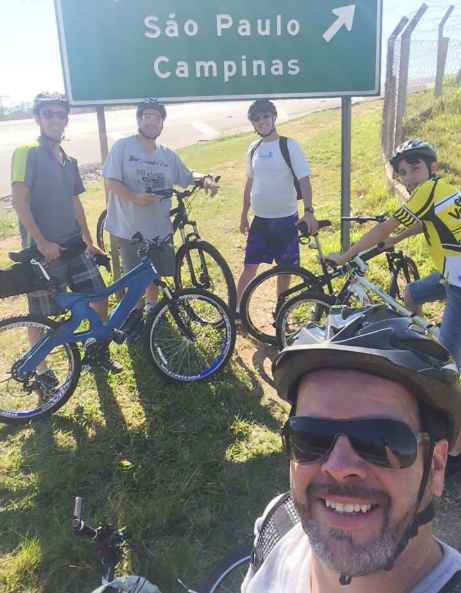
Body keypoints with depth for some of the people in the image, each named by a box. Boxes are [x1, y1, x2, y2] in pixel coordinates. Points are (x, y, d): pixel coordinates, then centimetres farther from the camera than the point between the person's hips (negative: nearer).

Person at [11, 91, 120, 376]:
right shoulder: (27, 152, -10)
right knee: (42, 316, 5)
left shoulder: (69, 160, 13)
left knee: (101, 299, 7)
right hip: (43, 249, -6)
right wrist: (41, 241, -20)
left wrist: (89, 242, 20)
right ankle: (41, 370, 24)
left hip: (73, 245, 7)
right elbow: (19, 199, -17)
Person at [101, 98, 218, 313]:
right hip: (130, 229, -4)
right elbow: (111, 181, -11)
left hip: (159, 229, 5)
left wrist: (205, 178, -6)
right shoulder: (123, 146, -7)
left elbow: (187, 176, 15)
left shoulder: (168, 154, 6)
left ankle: (152, 309, 41)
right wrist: (135, 197, -27)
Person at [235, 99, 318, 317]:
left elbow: (304, 179, -13)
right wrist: (244, 214, 16)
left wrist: (309, 211, -24)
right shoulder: (253, 149, 6)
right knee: (250, 265, 6)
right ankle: (236, 309, 13)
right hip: (260, 219, 4)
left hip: (286, 219, -3)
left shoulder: (289, 145, -8)